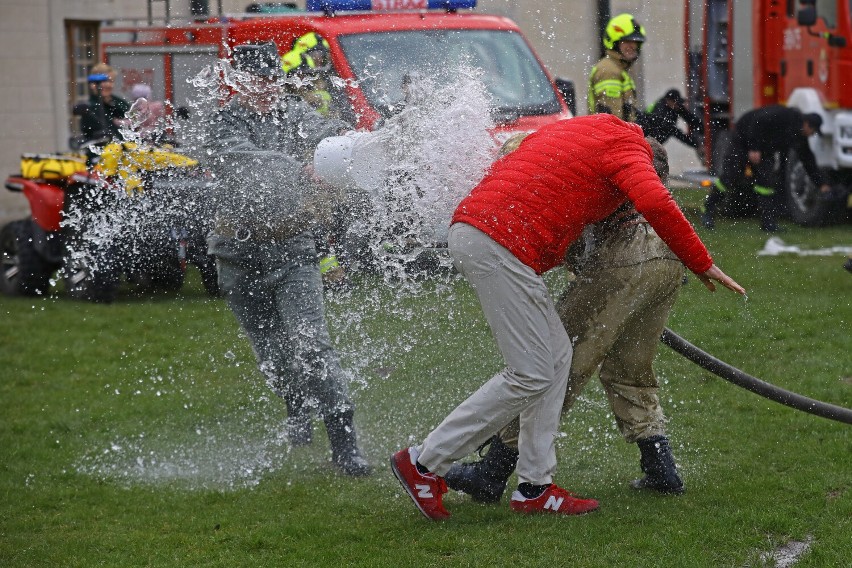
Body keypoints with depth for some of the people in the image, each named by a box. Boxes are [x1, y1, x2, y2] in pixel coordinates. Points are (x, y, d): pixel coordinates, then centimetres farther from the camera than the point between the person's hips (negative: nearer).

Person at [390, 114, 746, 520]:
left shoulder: (577, 131, 30)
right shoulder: (627, 145, 4)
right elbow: (655, 204, -15)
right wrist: (702, 264, -8)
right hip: (500, 246, -10)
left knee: (557, 354, 13)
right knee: (530, 376, -5)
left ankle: (535, 487, 14)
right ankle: (425, 464, 0)